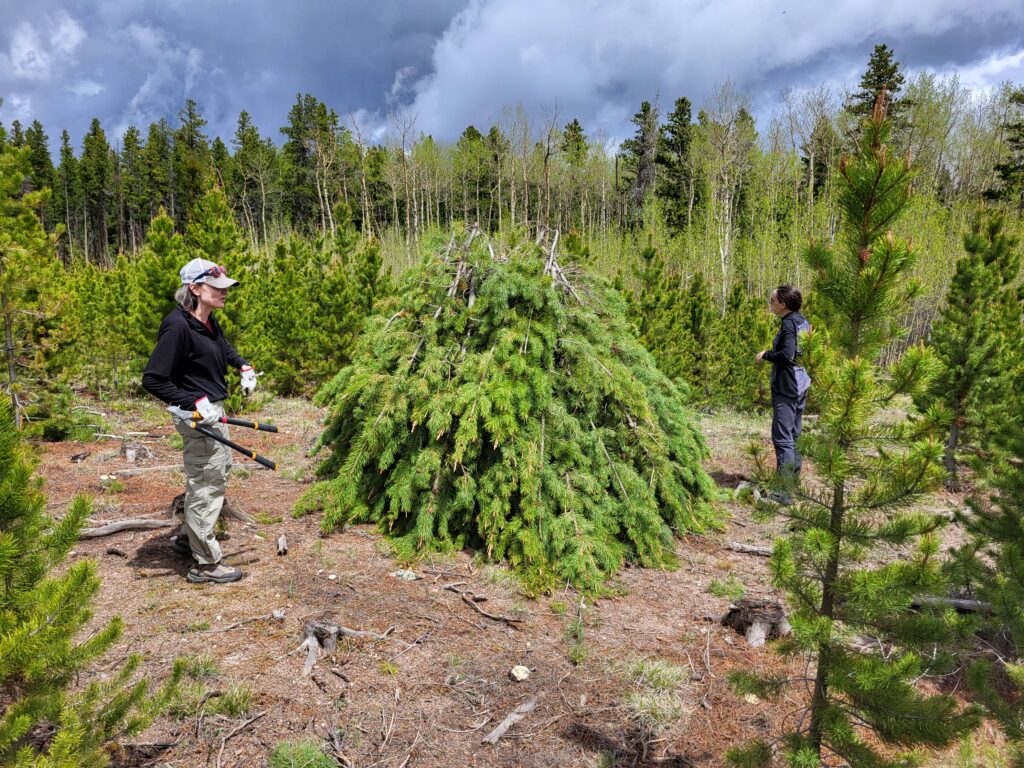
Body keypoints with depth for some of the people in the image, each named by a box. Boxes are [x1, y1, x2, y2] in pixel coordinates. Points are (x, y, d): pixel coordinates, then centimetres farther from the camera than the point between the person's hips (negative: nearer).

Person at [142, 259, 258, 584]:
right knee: (208, 483, -1)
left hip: (213, 409, 10)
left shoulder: (208, 321, 5)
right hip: (197, 414, -10)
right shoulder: (177, 326, -22)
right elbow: (152, 380, -21)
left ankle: (188, 538, 40)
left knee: (220, 469, 23)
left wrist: (243, 366, 16)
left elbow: (223, 346, 30)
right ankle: (206, 563, 13)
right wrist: (194, 403, -24)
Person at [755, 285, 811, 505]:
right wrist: (772, 353, 17)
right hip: (801, 386, 10)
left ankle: (785, 492, -7)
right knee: (794, 435, 16)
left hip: (786, 387, -10)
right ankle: (794, 482, 25)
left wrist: (766, 354, -9)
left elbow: (787, 355, -25)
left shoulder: (789, 323, -15)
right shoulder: (803, 322, 12)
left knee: (782, 437, -7)